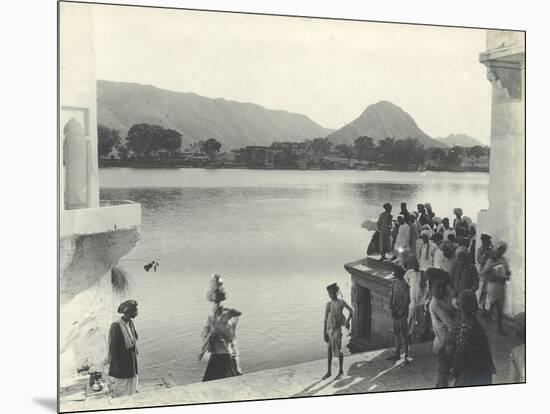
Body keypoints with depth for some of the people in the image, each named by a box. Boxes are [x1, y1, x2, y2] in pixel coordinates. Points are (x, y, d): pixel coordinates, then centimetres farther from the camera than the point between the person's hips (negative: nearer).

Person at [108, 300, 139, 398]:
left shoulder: (130, 323, 3)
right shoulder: (116, 326, -22)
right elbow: (113, 348, -18)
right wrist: (116, 367, -16)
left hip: (132, 366, 8)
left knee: (132, 393, 18)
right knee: (121, 397, 4)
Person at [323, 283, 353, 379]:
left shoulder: (341, 302, -4)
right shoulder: (328, 304, 4)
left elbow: (350, 310, 7)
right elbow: (325, 319, 3)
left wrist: (348, 320, -9)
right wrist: (324, 332, 0)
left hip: (338, 328, -3)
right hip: (329, 328, 3)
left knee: (338, 349, -3)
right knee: (329, 350, 8)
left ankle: (341, 371, 14)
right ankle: (329, 372, 17)